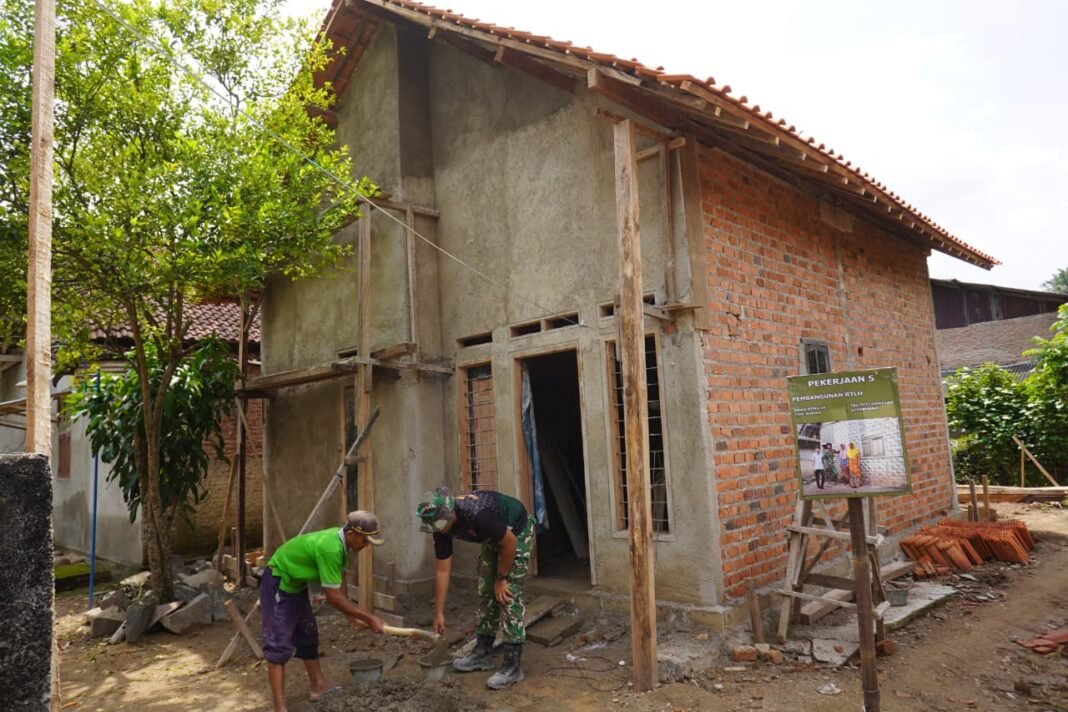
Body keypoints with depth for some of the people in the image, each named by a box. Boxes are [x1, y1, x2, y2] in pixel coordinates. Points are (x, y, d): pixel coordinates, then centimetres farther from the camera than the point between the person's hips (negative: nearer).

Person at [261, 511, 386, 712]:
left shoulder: (341, 541, -7)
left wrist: (349, 613, 8)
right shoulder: (330, 548, -35)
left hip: (296, 584, 10)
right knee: (279, 644, -11)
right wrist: (369, 618, -23)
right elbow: (333, 597, -31)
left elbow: (340, 579, 8)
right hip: (278, 584, -10)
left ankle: (317, 685, 30)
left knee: (308, 636, 17)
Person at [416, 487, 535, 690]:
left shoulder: (477, 515, -40)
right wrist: (439, 613, -4)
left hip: (517, 533, -7)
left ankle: (513, 665, -8)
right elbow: (442, 570, -8)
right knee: (486, 593, 9)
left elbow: (510, 543, -27)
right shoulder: (441, 525, -17)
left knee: (508, 596, -12)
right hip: (492, 538, 7)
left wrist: (501, 579, -15)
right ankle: (483, 652, 21)